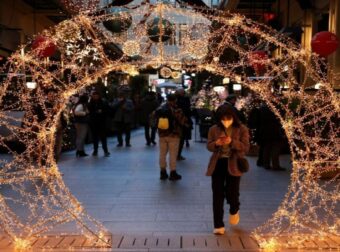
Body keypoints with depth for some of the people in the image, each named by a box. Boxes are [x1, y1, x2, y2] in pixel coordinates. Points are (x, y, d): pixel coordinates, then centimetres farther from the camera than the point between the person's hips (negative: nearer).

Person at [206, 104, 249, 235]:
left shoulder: (242, 129, -2)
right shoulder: (214, 129, 4)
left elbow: (245, 147, -8)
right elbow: (209, 146, 5)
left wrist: (232, 142, -23)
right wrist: (216, 143, -18)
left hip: (233, 164, -2)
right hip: (217, 163, 2)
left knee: (232, 192, -3)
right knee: (217, 195, 2)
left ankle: (234, 211, 35)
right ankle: (218, 225, 11)